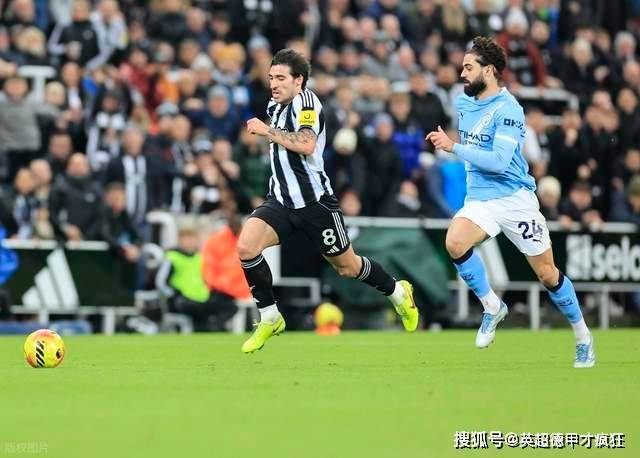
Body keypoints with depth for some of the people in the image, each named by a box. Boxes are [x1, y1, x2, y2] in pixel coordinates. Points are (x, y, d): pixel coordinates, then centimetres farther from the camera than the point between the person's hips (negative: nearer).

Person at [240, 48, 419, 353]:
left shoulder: (305, 101, -16)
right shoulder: (274, 105, 9)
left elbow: (306, 145, -33)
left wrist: (267, 131, -28)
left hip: (315, 202, -6)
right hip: (281, 200, 6)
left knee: (347, 267, 9)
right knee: (246, 246, -19)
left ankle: (398, 292, 40)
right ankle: (270, 319, -4)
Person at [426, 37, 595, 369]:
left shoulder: (508, 110, -16)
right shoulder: (464, 102, 7)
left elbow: (499, 161, -26)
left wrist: (453, 147, -26)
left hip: (515, 199, -5)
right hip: (479, 200, 5)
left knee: (547, 275, 3)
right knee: (454, 242, -26)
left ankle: (582, 336, 24)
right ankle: (492, 306, -6)